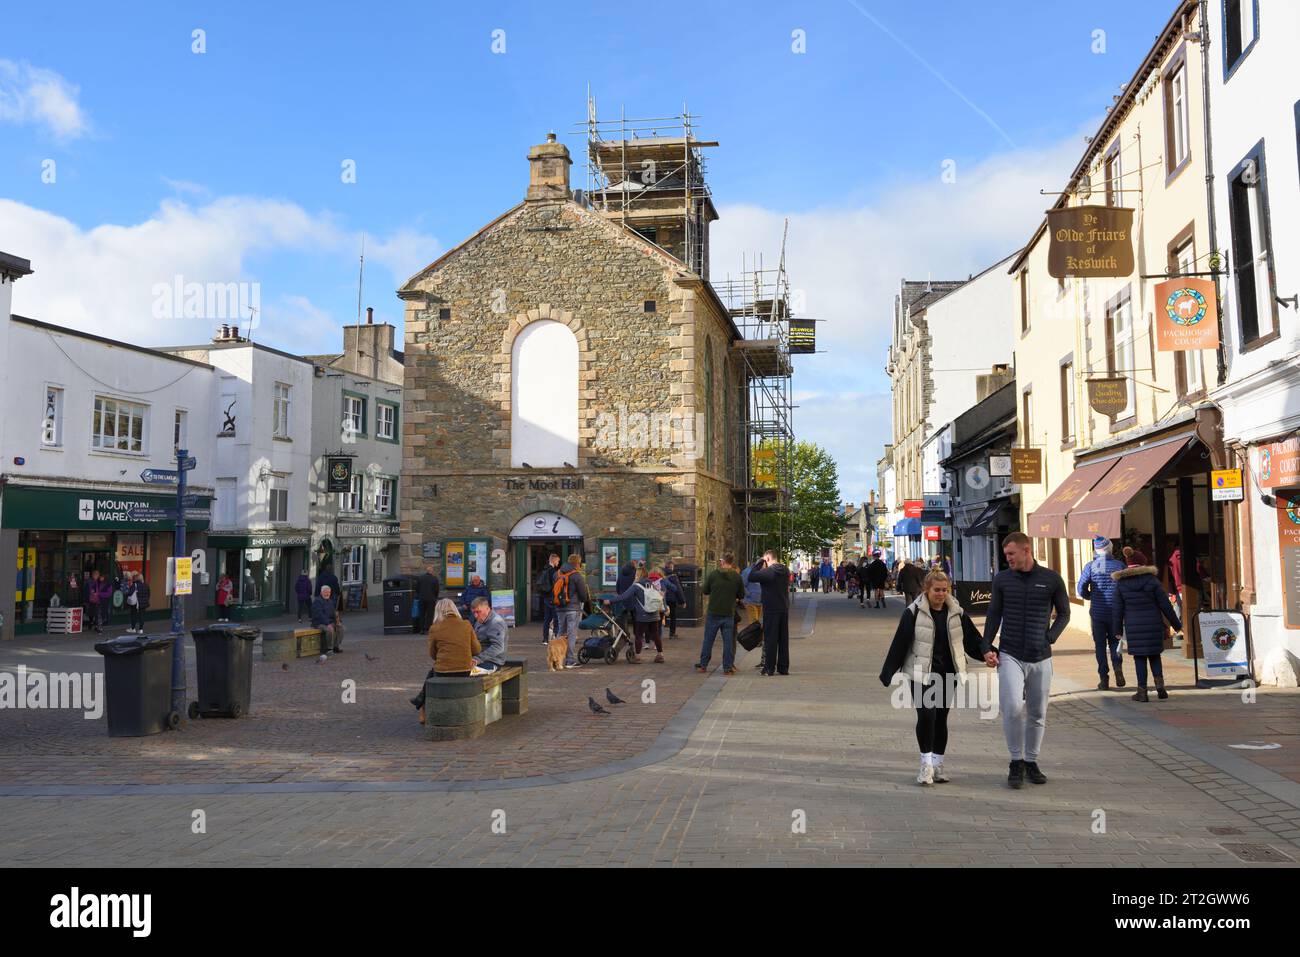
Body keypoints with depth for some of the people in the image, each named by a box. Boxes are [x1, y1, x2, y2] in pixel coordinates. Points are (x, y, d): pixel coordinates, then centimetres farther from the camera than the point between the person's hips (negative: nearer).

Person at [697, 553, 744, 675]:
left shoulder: (712, 574, -6)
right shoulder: (737, 577, -5)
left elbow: (705, 593, 2)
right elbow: (741, 595, 3)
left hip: (713, 613, 0)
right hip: (729, 613, 0)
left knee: (708, 640, 10)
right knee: (728, 641, 6)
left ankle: (703, 665, 17)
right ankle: (728, 667, 7)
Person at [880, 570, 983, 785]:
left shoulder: (956, 612, 5)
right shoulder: (913, 612, -7)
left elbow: (973, 639, 14)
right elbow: (899, 644, -6)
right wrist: (887, 673, -6)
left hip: (947, 674, 4)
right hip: (921, 674, -4)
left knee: (941, 718, 8)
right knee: (926, 714, -17)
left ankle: (937, 765, 19)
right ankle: (926, 763, -4)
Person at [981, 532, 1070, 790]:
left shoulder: (1051, 579, 1)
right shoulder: (1002, 579, 4)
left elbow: (1064, 614, 12)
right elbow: (994, 614, 10)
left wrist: (1050, 638, -1)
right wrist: (987, 647, 2)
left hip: (1041, 657, 1)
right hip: (1010, 655, -1)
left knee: (1037, 713, 9)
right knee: (1013, 707, -16)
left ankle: (1031, 761, 26)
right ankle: (1016, 762, 0)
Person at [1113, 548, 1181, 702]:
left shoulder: (1121, 583, -2)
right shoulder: (1152, 580, -4)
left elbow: (1118, 609, -1)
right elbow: (1165, 605, -1)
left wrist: (1118, 630, 7)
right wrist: (1176, 624, 8)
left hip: (1133, 627, 0)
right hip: (1154, 624, 0)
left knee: (1139, 658, 6)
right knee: (1154, 655, 16)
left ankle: (1142, 691, 6)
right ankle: (1159, 684, -1)